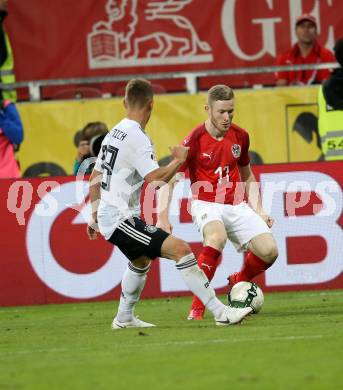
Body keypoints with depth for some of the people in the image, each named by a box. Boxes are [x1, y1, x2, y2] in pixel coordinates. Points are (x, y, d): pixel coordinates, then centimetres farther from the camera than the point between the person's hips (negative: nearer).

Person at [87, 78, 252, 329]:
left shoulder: (114, 133, 13)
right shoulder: (136, 137, -16)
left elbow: (94, 179, 22)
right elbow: (156, 179, -24)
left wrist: (95, 216, 31)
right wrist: (179, 160, -7)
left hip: (107, 217, 10)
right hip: (121, 220, -10)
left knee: (141, 260, 35)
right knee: (181, 249, -19)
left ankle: (124, 318, 47)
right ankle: (221, 312, -25)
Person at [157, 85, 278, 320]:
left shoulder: (240, 136, 5)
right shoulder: (194, 140, -11)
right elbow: (169, 181, -10)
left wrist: (258, 210, 12)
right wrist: (162, 218, -22)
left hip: (236, 206, 5)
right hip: (206, 205, -5)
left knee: (269, 250, -14)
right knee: (217, 237, -38)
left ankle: (239, 281, 20)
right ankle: (198, 307, -30)